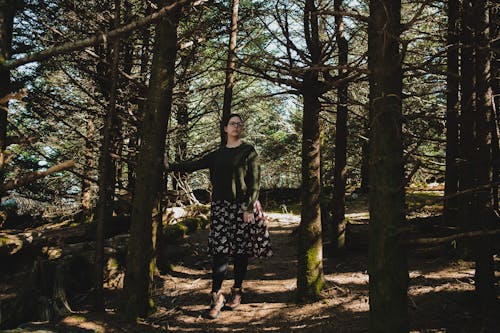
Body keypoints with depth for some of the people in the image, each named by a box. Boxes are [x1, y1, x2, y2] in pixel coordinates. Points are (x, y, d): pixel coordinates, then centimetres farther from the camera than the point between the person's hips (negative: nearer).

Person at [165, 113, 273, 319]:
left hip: (243, 207, -3)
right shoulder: (218, 154, 14)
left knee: (241, 250, 3)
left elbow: (254, 182, -4)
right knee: (219, 249, -5)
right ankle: (217, 296, -1)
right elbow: (195, 165, 16)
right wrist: (170, 166, 10)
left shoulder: (248, 151, 2)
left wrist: (249, 208, -12)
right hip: (221, 207, 3)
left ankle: (237, 292, 18)